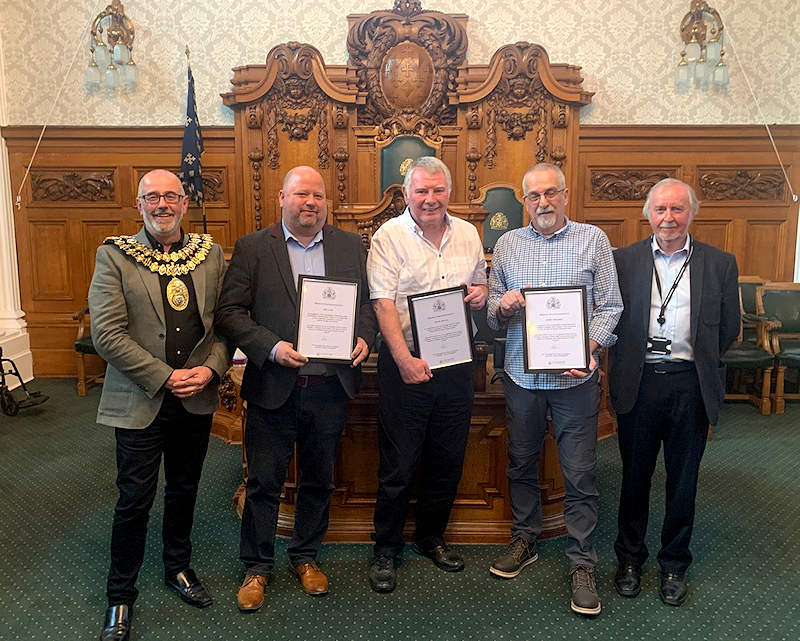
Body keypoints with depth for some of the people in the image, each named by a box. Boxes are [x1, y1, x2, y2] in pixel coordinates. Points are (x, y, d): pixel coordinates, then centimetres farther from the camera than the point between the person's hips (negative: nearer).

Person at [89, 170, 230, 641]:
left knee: (184, 490, 19)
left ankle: (179, 568, 41)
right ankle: (121, 596, 26)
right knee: (135, 500, 5)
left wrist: (210, 368, -13)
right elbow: (107, 334, -13)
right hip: (140, 401, -3)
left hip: (196, 399, 3)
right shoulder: (114, 256, -6)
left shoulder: (211, 255, 4)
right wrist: (165, 377, -17)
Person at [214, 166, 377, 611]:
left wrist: (364, 339, -10)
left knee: (319, 481, 17)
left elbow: (370, 304, 10)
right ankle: (257, 567, 29)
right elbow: (230, 312, -6)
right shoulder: (252, 248, -1)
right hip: (274, 388, -2)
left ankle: (306, 557, 37)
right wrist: (271, 347, -19)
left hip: (331, 388, 3)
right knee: (264, 483, 9)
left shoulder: (352, 247, 7)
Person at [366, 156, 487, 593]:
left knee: (448, 459, 14)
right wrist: (405, 359, -22)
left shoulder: (468, 234, 9)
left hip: (456, 362, 5)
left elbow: (479, 284, 22)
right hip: (406, 363, -4)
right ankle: (385, 549, 22)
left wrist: (480, 292, -3)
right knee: (399, 463, 3)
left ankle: (431, 538, 34)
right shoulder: (389, 236, -6)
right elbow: (384, 304, -13)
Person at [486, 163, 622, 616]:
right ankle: (525, 541, 33)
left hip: (574, 378, -3)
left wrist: (590, 349, -16)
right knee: (522, 464, 15)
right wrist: (502, 306, -11)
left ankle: (583, 564, 16)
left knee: (580, 474, 2)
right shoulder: (507, 244, 9)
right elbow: (492, 311, 12)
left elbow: (609, 306, 0)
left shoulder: (593, 239, 2)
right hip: (521, 374, 3)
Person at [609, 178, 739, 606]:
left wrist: (701, 362, 4)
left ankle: (674, 565, 31)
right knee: (635, 475, 12)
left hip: (691, 386, 1)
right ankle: (630, 559, 31)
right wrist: (632, 358, -2)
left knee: (682, 480, 12)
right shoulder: (624, 259, 1)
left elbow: (728, 328, 8)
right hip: (638, 384, 0)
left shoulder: (720, 264, 3)